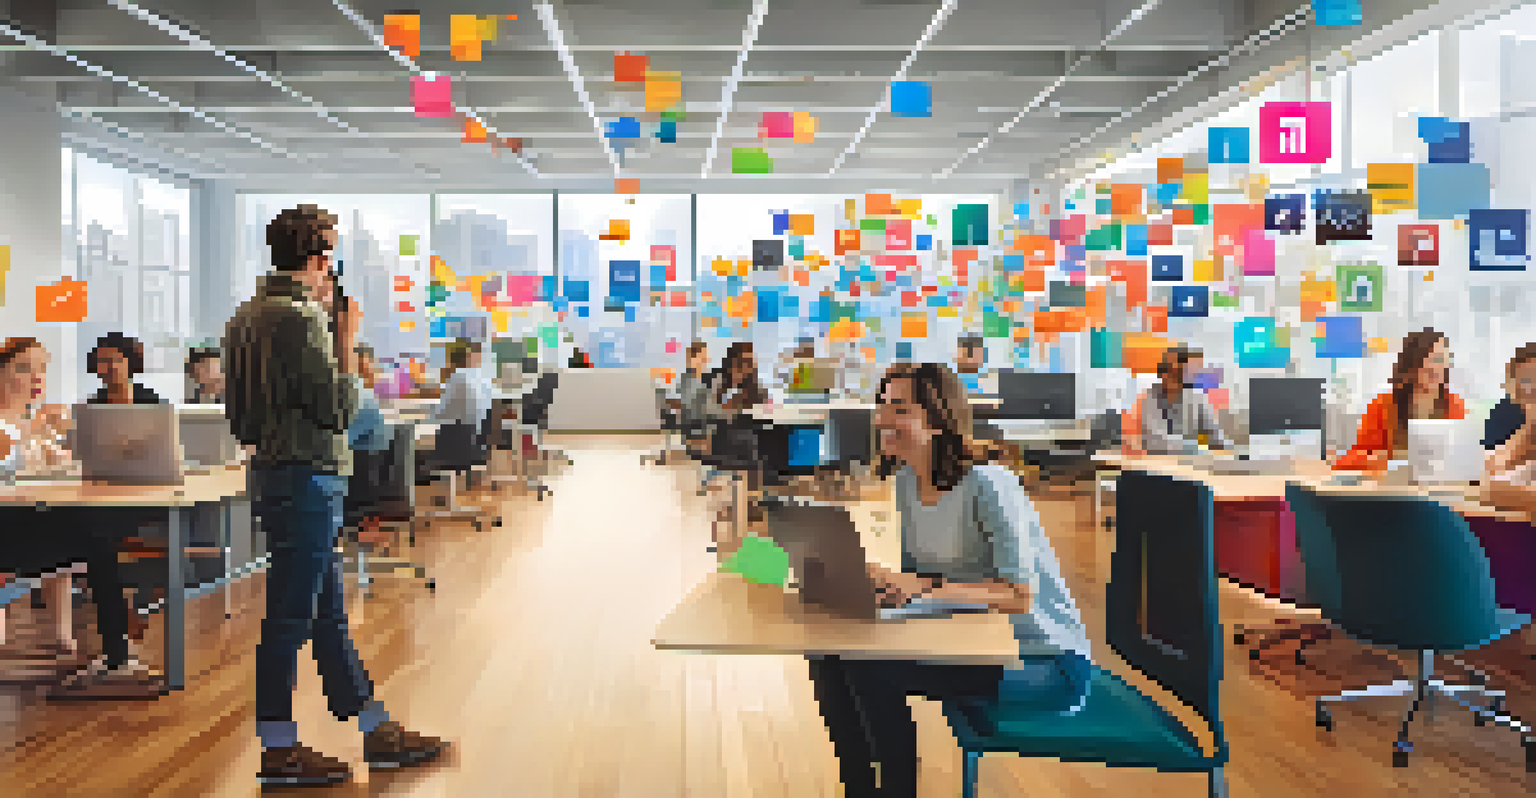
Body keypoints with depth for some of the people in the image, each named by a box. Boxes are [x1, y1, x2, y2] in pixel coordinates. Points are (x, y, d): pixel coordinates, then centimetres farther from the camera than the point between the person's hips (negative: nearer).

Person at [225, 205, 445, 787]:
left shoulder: (246, 316, 14)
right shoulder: (300, 317, -16)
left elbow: (238, 415, 18)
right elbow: (339, 410, -16)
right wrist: (347, 342, -9)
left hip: (272, 473, 10)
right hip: (307, 480, -10)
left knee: (328, 612, 13)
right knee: (289, 615, -1)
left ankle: (376, 732, 23)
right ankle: (277, 750, 10)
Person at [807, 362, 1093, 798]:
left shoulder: (988, 486, -21)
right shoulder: (907, 482, 4)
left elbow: (1020, 597, -26)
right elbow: (916, 577, 11)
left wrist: (925, 587, -35)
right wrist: (865, 576, -11)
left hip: (1048, 663, -8)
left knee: (875, 670, -26)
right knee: (830, 657, -7)